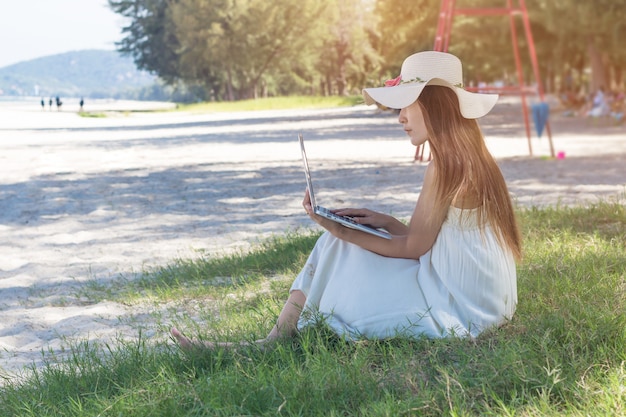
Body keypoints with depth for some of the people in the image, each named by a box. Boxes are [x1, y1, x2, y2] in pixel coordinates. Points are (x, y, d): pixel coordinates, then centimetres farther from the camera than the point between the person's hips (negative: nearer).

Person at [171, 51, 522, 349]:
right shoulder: (469, 157, 11)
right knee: (340, 242, 6)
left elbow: (414, 247, -15)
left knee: (338, 249, -6)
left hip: (457, 305, -9)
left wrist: (343, 232, -13)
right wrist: (386, 222, 4)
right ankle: (274, 340, 1)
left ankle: (277, 341, 5)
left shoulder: (446, 165, -18)